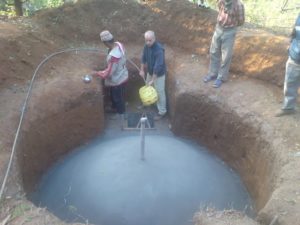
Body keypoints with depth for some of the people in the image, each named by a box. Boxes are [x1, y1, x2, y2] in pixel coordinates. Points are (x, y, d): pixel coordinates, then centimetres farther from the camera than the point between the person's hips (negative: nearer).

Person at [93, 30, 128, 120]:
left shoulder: (113, 55, -39)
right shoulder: (119, 44, -11)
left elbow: (109, 72, -31)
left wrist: (97, 73, -18)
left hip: (117, 80, -9)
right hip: (122, 75, 9)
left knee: (118, 97, 17)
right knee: (114, 95, 31)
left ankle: (121, 113, 42)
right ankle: (114, 107, 56)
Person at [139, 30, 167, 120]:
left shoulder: (159, 49, -33)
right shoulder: (146, 45, -9)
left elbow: (158, 66, -33)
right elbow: (144, 57, 6)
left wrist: (153, 80, -30)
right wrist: (142, 70, 7)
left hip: (159, 74, -7)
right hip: (150, 72, 7)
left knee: (159, 92, 5)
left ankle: (162, 111, 22)